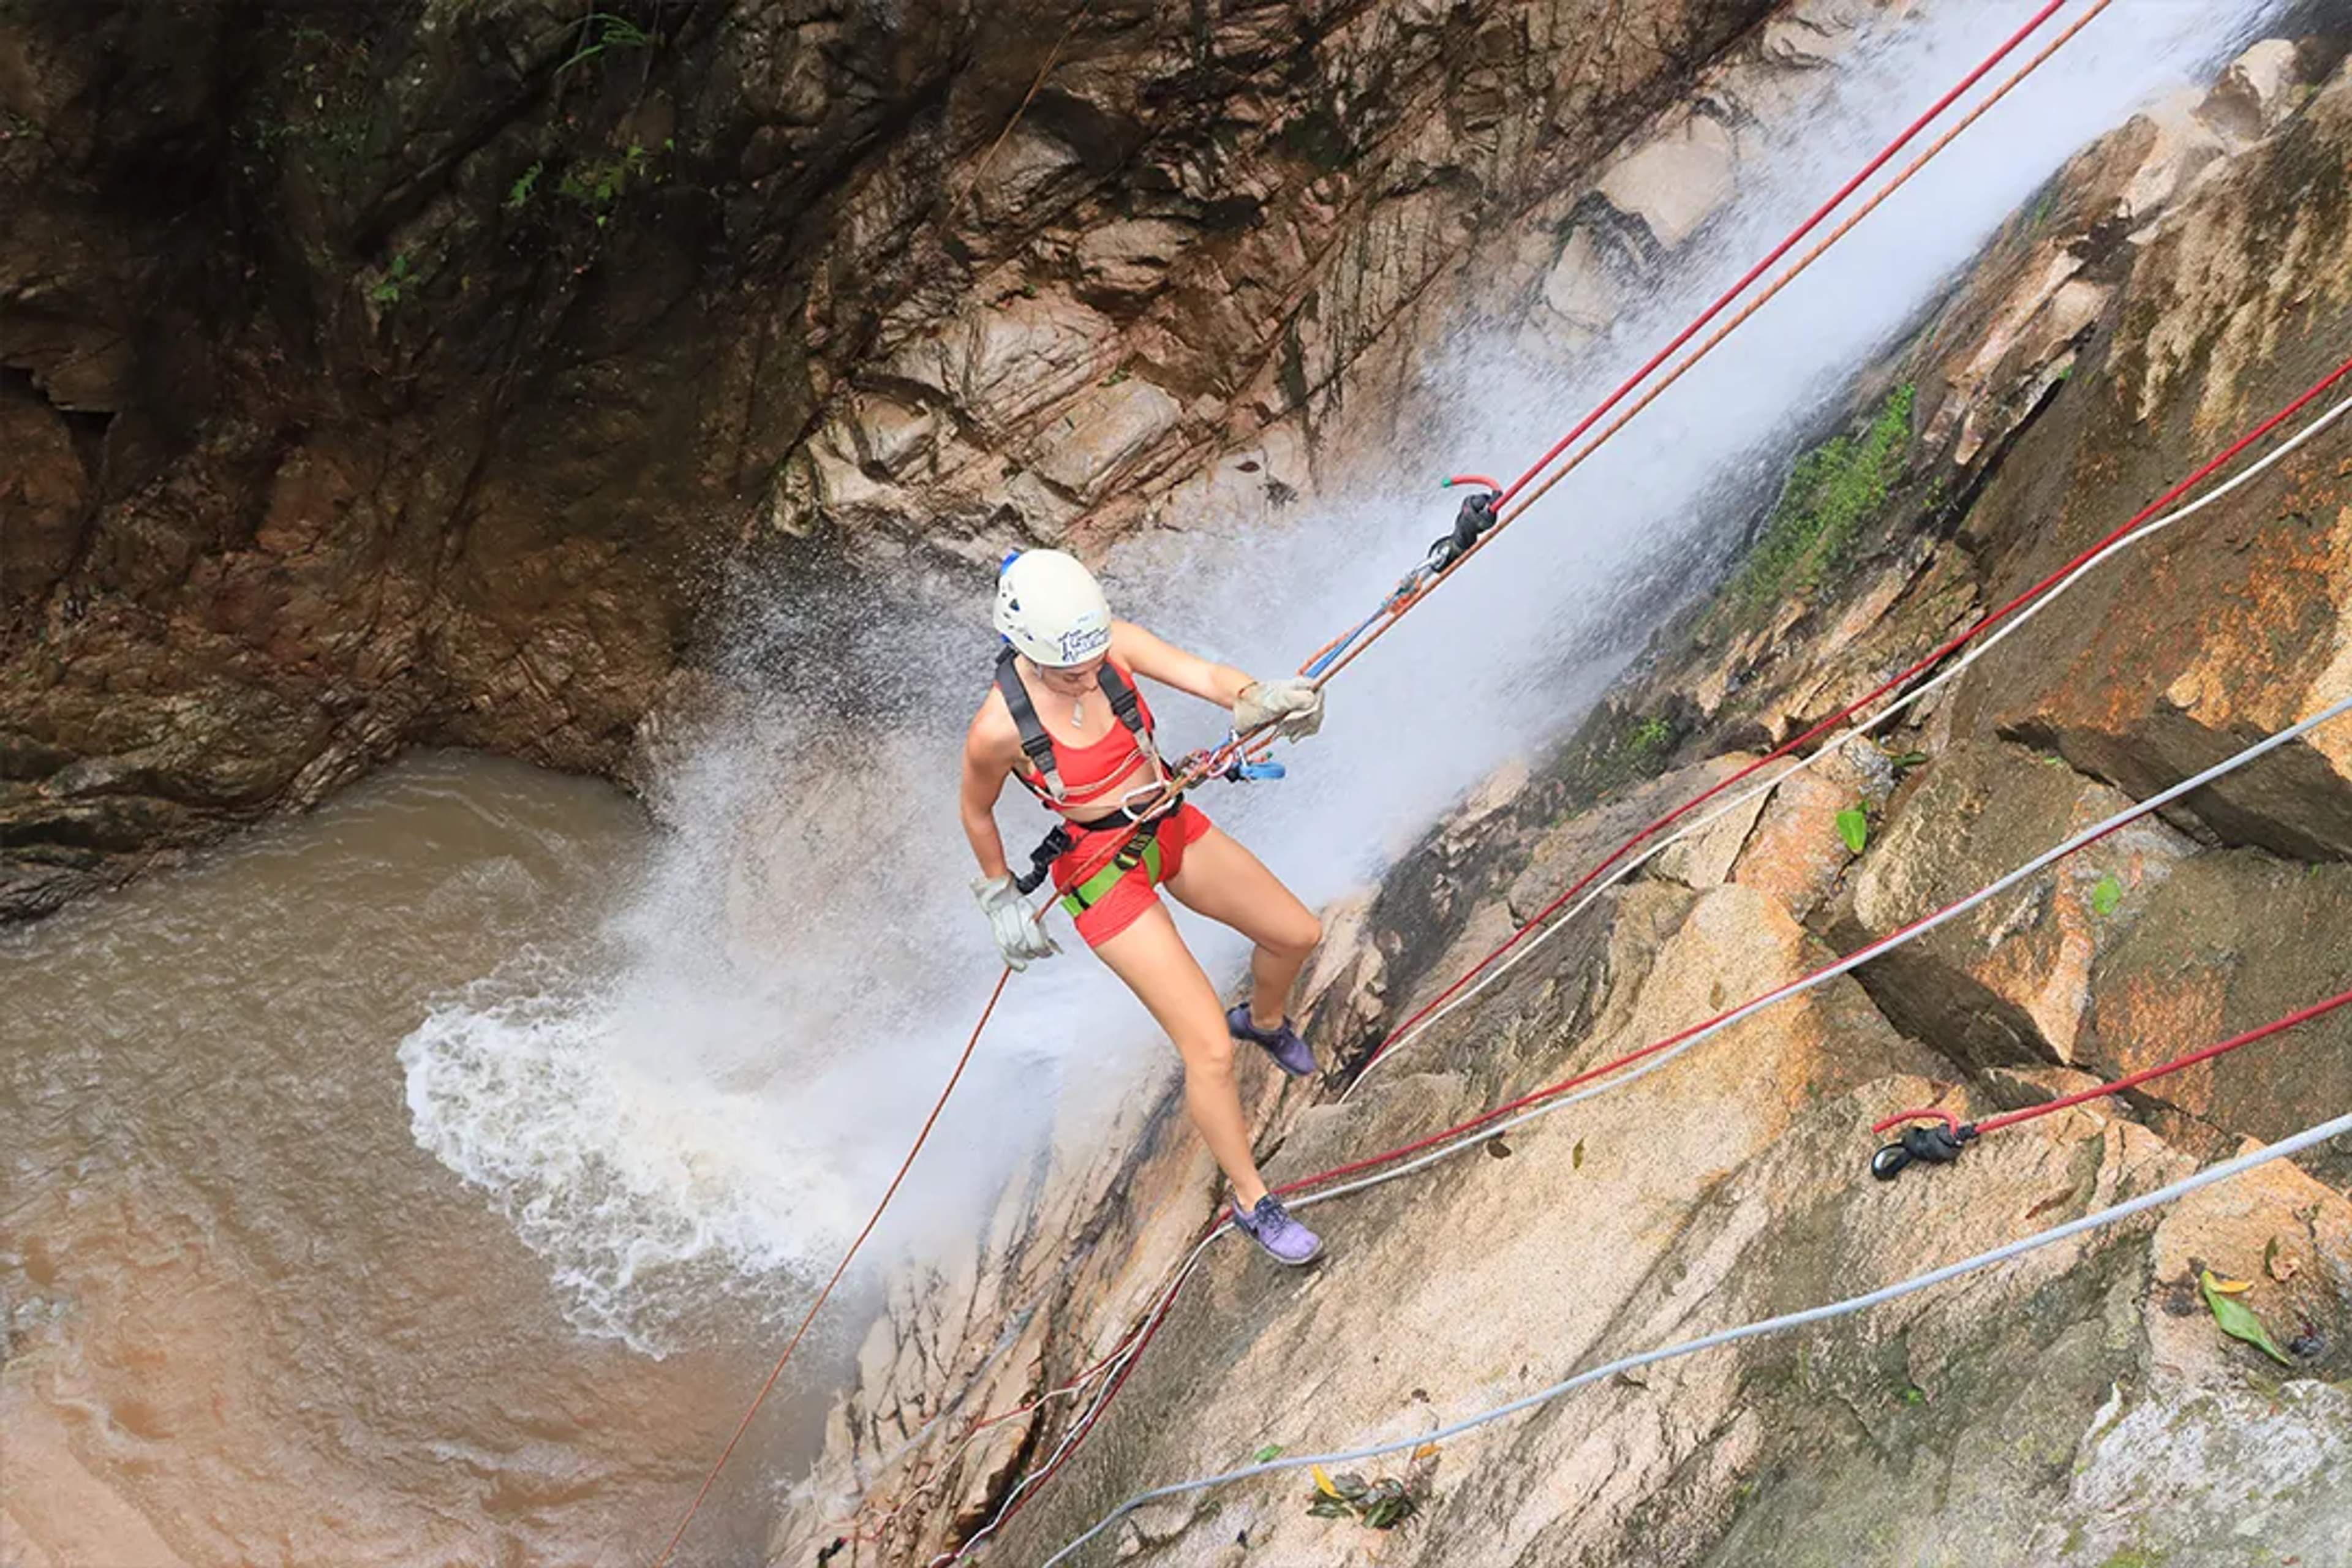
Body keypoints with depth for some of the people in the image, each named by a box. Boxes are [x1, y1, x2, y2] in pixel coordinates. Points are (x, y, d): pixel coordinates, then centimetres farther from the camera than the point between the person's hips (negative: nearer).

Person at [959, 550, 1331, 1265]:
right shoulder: (999, 728, -28)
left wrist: (1259, 697, -53)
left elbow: (1202, 675, -32)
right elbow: (976, 813, -9)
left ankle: (1265, 1021, 55)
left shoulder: (1114, 643, -18)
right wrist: (1001, 898, 2)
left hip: (1172, 827, 6)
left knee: (1298, 935, 20)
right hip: (1102, 875, -6)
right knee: (1210, 1050, -7)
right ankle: (1250, 1200, 18)